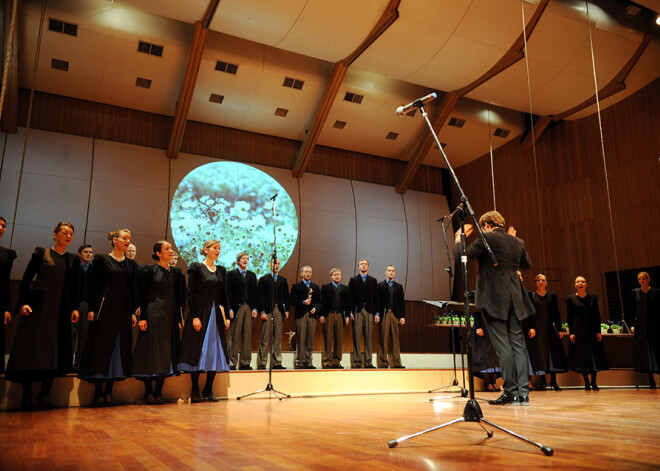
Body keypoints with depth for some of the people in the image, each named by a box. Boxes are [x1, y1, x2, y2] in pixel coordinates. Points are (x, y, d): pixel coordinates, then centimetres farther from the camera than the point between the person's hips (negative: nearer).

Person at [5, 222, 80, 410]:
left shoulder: (72, 259, 12)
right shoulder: (41, 253, 3)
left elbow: (73, 286, 12)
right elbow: (26, 278, 0)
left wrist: (75, 308, 3)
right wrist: (23, 302, -9)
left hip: (61, 309, 3)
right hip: (38, 307, -3)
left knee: (56, 351, 1)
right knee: (31, 349, -3)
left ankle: (44, 395, 7)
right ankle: (27, 395, 6)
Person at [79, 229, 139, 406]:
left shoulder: (131, 264, 13)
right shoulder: (101, 259, 2)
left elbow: (132, 290, 12)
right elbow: (95, 285, -1)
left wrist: (133, 312, 6)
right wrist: (91, 309, -8)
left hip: (124, 310, 4)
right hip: (105, 307, -4)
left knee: (119, 347, 2)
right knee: (101, 346, -3)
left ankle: (109, 390, 8)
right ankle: (98, 392, 2)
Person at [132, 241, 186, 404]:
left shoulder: (176, 272, 11)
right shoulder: (149, 270, -1)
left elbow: (179, 297, 11)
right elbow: (144, 295, -4)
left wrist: (180, 318, 6)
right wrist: (142, 317, -11)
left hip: (170, 315, 4)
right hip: (153, 314, -4)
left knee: (167, 352, 4)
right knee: (151, 350, -2)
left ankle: (158, 391, 11)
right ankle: (148, 392, 7)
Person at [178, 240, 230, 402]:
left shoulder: (221, 270, 13)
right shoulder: (196, 267, -3)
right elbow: (190, 294, -8)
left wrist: (227, 316, 7)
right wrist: (194, 316, -15)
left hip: (216, 314, 6)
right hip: (200, 312, -5)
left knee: (215, 351, 4)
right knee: (198, 351, -3)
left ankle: (208, 389, 13)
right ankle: (195, 390, 7)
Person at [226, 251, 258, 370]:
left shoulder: (252, 275, 16)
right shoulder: (231, 274, 4)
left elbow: (255, 293, 13)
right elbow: (228, 292, -2)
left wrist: (255, 308, 3)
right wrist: (230, 309, -10)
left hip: (249, 308, 4)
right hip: (236, 307, -4)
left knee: (247, 336, 4)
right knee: (234, 337, -1)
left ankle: (245, 363, 9)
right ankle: (232, 362, 4)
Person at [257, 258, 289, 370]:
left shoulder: (283, 280, 17)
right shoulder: (263, 279, 7)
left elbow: (286, 296, 15)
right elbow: (260, 296, 0)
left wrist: (286, 310, 5)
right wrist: (262, 311, -9)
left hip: (279, 310, 3)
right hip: (267, 310, -3)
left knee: (278, 337, 4)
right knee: (264, 338, -4)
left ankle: (277, 363, 8)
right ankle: (262, 363, 0)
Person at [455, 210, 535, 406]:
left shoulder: (487, 239, -7)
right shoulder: (517, 242, 14)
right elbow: (527, 264, 30)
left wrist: (459, 238, 9)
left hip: (494, 298, -7)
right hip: (514, 298, 7)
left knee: (502, 345, -4)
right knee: (517, 343, 7)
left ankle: (510, 392, -2)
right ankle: (523, 393, 7)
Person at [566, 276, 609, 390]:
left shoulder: (593, 298, 7)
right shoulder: (571, 299, 2)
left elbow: (597, 315, 6)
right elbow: (569, 317, 1)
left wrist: (598, 331, -2)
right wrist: (571, 332, -6)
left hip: (591, 330, 1)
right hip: (578, 331, -1)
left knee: (594, 355, 0)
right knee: (581, 356, 1)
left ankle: (594, 382, 10)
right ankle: (586, 382, 11)